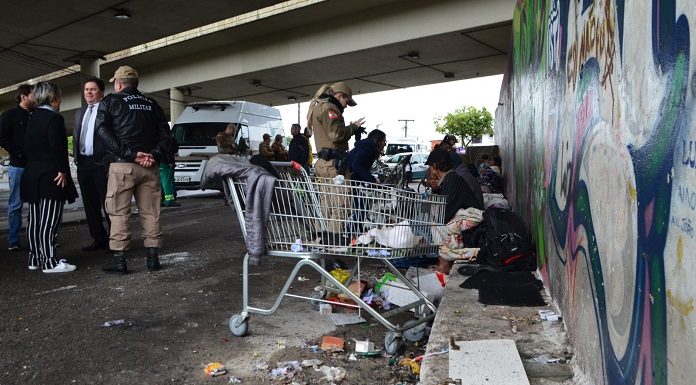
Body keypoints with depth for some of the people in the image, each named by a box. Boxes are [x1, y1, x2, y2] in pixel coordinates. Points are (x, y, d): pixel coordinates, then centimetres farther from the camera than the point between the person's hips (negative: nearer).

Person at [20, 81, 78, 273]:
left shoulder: (31, 119, 15)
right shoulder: (54, 118, -11)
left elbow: (27, 146, 16)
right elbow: (57, 147, -20)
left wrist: (33, 166, 20)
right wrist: (63, 171, -13)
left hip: (32, 176, 9)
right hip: (50, 177, -8)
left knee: (34, 220, 11)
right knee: (49, 221, -7)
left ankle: (35, 259, 18)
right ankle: (49, 262, -4)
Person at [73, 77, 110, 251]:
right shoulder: (79, 112, 20)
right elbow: (76, 136, 23)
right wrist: (76, 156, 13)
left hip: (101, 162, -7)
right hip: (83, 163, 8)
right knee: (90, 204, 10)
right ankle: (99, 238, 18)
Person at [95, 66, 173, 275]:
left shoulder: (110, 101, 4)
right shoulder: (151, 104, 17)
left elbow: (103, 131, -9)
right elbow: (165, 133, 7)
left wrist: (130, 154, -14)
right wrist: (154, 155, -5)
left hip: (122, 165, -4)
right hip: (149, 167, 4)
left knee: (119, 213, 2)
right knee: (150, 212, 8)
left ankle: (119, 260, 2)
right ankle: (153, 258, 9)